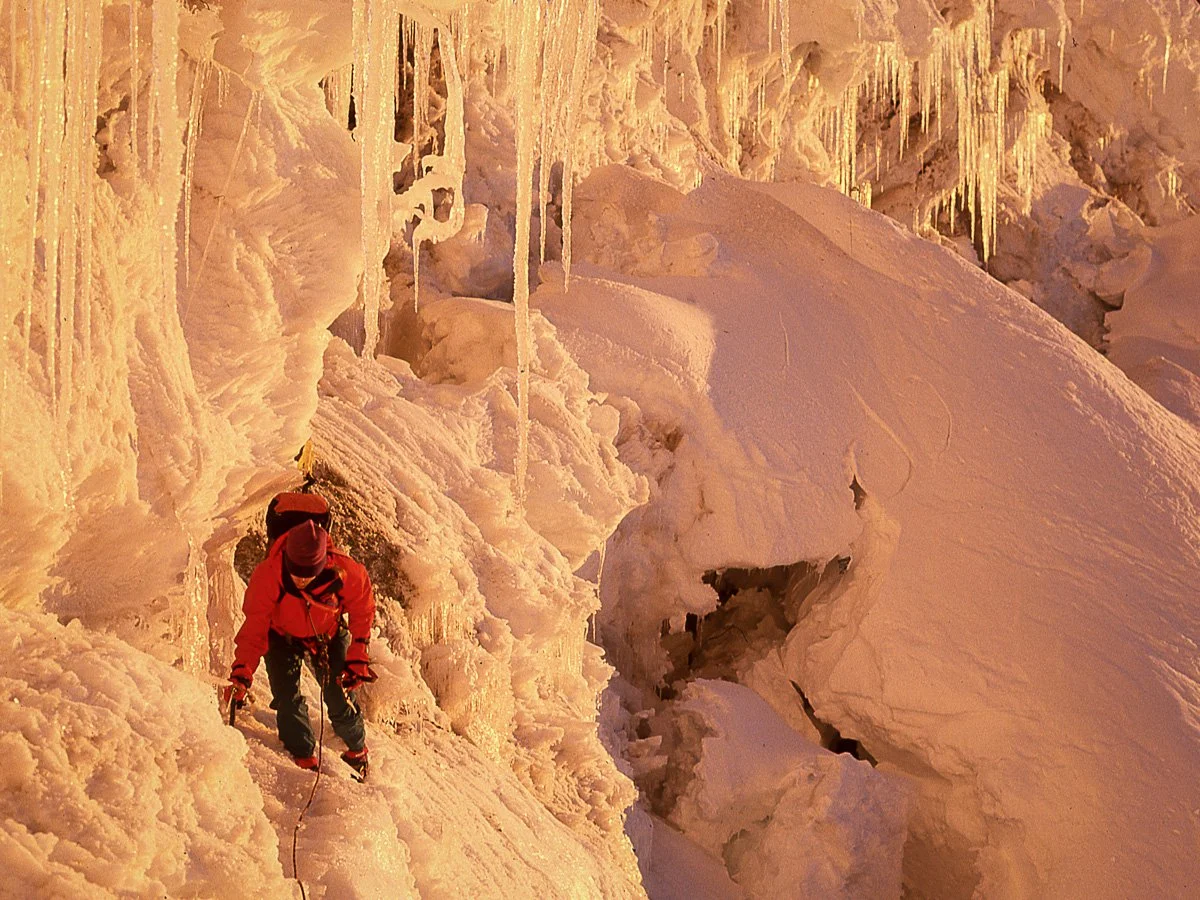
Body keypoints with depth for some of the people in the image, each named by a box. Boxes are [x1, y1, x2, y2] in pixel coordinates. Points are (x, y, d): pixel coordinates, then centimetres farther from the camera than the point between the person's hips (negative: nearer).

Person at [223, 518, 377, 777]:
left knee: (340, 696, 3)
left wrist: (357, 658, -16)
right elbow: (253, 627, -29)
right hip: (282, 637, 0)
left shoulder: (345, 573, -34)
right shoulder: (267, 576, -37)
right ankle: (304, 758, 6)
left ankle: (357, 750, 30)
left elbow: (362, 613, -14)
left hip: (328, 636, 1)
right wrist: (242, 672, -40)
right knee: (287, 697, -14)